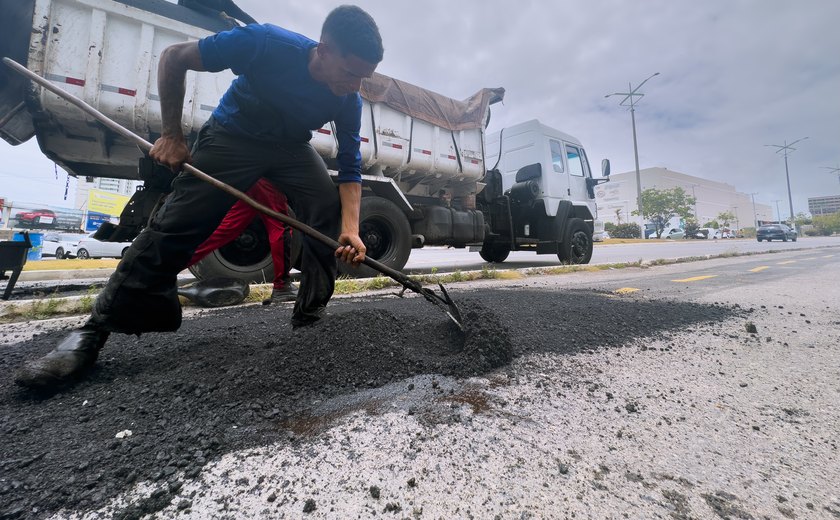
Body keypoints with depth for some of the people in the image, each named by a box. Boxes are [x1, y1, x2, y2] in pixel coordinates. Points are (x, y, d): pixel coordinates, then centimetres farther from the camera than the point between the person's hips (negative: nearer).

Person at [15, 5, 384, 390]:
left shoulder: (349, 100, -18)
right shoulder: (265, 42, -26)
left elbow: (350, 169, -18)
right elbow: (174, 58, -14)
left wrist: (351, 229, -33)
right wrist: (172, 135, -18)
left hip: (291, 147, 3)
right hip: (232, 134, -2)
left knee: (331, 214, -21)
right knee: (175, 224, -14)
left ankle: (311, 317, -8)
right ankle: (95, 331, -2)